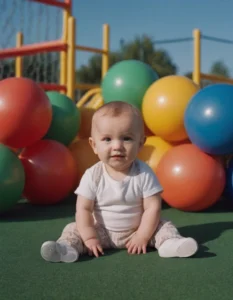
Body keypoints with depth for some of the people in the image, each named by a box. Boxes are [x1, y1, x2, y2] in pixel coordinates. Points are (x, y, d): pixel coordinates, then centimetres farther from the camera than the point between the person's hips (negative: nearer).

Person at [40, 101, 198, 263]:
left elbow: (152, 208, -15)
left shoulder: (144, 174, -16)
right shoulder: (93, 176, -15)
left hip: (137, 231, 0)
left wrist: (142, 237, -20)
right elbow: (83, 209, -13)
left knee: (164, 226, -15)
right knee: (73, 229, -14)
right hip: (102, 232, 1)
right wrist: (90, 238, -19)